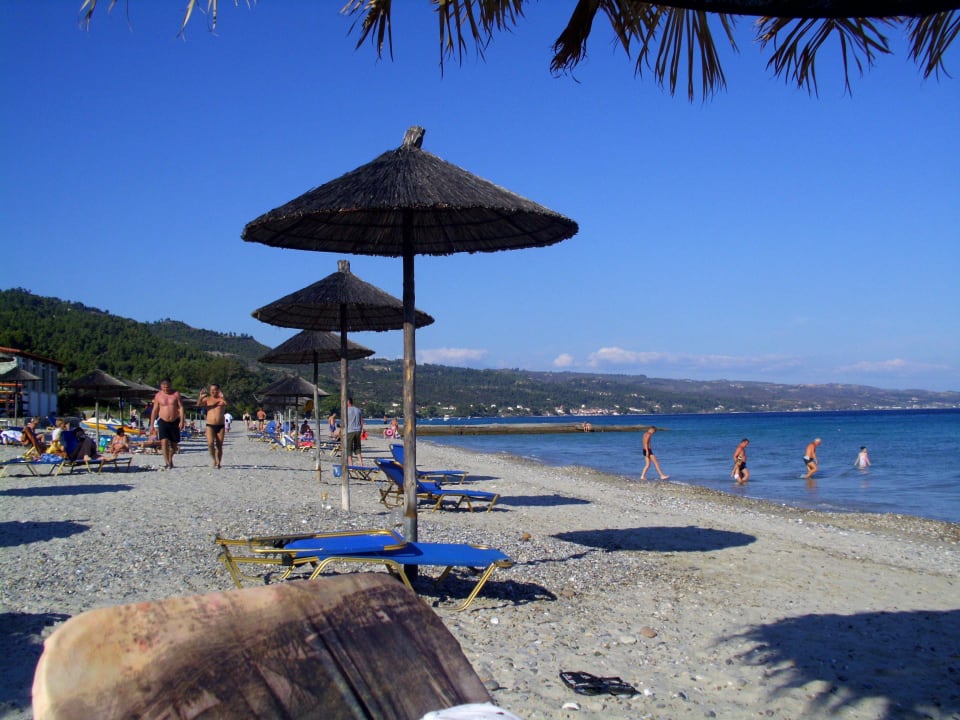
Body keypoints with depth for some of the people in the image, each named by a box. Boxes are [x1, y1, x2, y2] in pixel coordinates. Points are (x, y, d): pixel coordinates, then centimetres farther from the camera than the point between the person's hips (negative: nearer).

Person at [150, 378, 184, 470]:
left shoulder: (176, 394, 0)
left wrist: (181, 421, -13)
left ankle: (170, 459, 32)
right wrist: (152, 425, 3)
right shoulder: (158, 396, 1)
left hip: (175, 422, 1)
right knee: (164, 441, -18)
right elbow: (154, 411, 5)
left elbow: (181, 407, -2)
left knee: (174, 444, 9)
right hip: (163, 422, -1)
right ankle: (167, 463, -17)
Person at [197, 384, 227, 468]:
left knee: (219, 445, 2)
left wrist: (222, 397, -36)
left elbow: (226, 404, -17)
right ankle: (214, 459, 0)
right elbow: (198, 405, -8)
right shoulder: (207, 399, 7)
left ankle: (218, 462, 11)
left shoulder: (222, 399, 5)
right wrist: (200, 397, -27)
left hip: (221, 426, 0)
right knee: (210, 443, -18)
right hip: (210, 425, 0)